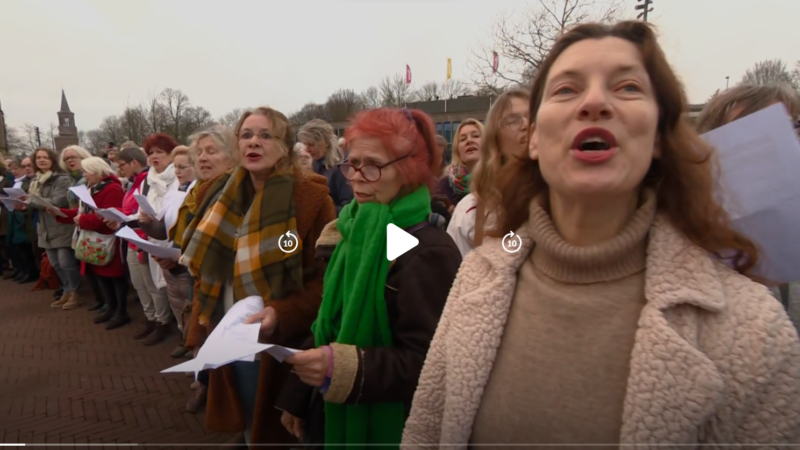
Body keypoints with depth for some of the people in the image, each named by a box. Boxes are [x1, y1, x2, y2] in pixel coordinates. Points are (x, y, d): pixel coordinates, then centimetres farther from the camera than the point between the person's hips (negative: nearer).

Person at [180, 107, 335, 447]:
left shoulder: (310, 196, -14)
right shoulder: (227, 196, 4)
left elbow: (327, 276, -16)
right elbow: (212, 266, 14)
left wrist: (282, 315, -27)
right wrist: (203, 317, 6)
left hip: (279, 341, -5)